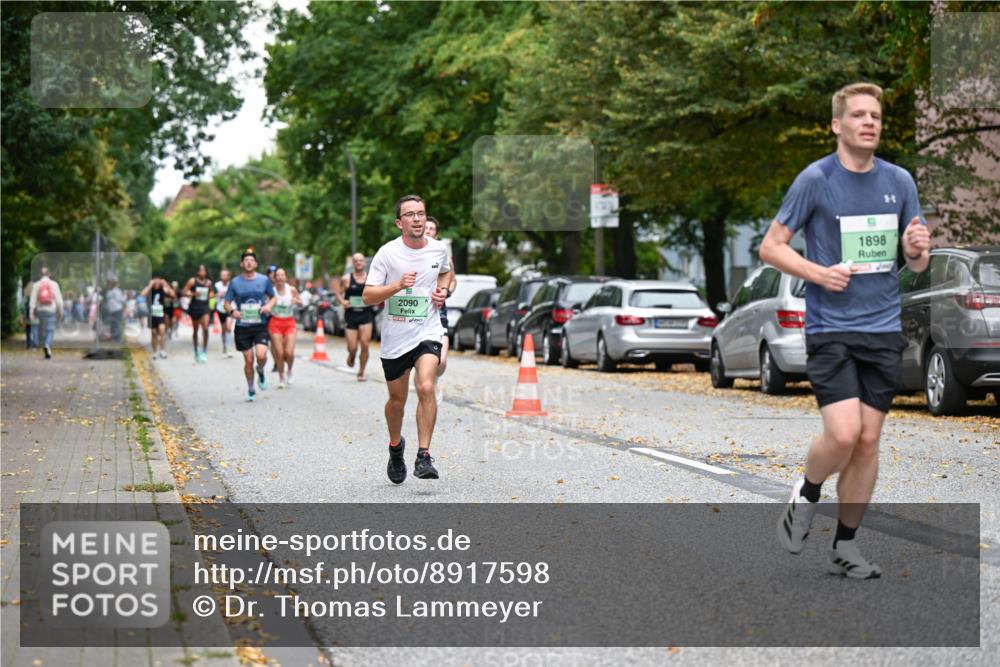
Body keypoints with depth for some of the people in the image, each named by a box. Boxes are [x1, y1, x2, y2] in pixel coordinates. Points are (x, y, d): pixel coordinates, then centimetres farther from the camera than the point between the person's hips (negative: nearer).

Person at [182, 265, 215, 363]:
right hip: (194, 306, -1)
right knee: (195, 330, 9)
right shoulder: (192, 281, -3)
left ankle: (204, 350, -8)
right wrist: (193, 294, -19)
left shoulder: (208, 282, 6)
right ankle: (196, 351, 24)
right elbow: (185, 292, -3)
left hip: (205, 307, 1)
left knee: (205, 328, -16)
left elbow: (211, 292, 22)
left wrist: (210, 295, 0)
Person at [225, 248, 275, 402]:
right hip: (242, 327, 0)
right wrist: (232, 311, -15)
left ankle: (260, 371, 16)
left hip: (260, 326, 0)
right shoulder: (235, 282, 2)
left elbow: (273, 297, 15)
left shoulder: (264, 280, 2)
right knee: (248, 360, 2)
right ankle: (251, 390, 21)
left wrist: (268, 306, -7)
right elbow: (227, 303, 7)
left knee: (261, 355, -19)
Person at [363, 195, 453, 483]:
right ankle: (395, 446, 41)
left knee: (426, 388, -22)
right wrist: (398, 285, -26)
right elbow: (367, 296, -12)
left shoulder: (439, 249, 1)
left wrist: (443, 290, 4)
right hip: (395, 337, 0)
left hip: (428, 332, 0)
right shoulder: (387, 253, -10)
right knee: (397, 399, 12)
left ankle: (423, 457, -18)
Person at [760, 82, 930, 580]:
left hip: (884, 331, 4)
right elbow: (771, 246, -2)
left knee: (868, 440, 3)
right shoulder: (815, 179, -5)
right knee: (843, 434, -17)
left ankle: (845, 547, 15)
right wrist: (821, 273, -17)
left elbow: (916, 263, 15)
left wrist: (917, 250, -9)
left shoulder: (899, 181, 8)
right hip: (829, 328, -4)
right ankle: (806, 495, 14)